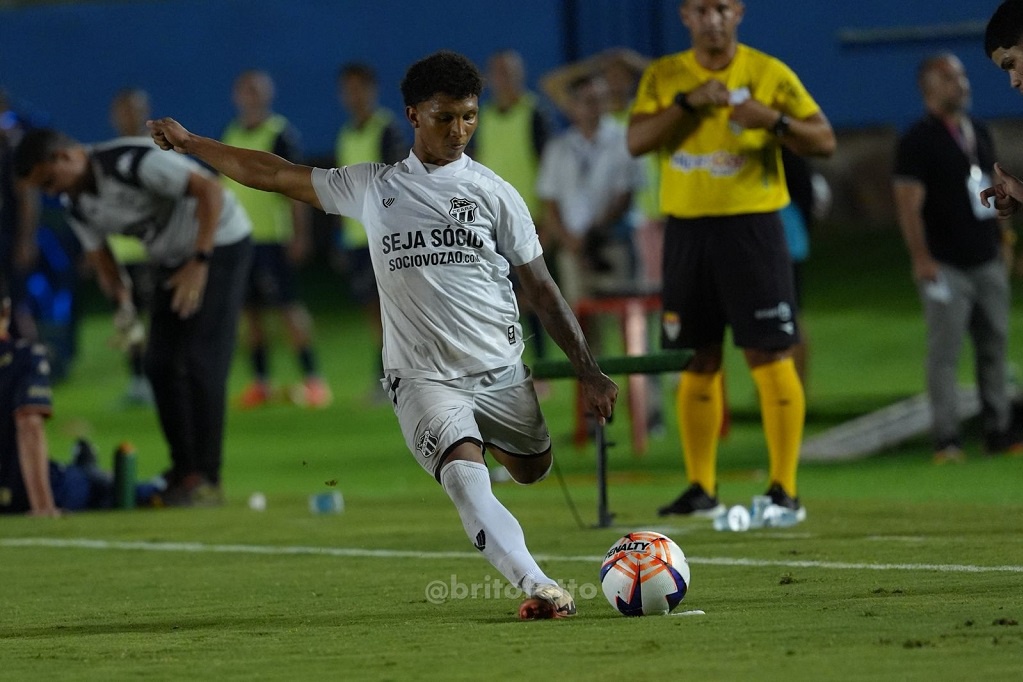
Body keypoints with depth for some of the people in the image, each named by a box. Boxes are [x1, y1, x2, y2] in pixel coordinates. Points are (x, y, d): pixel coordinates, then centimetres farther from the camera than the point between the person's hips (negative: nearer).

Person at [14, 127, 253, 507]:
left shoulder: (132, 161, -28)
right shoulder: (76, 203, -1)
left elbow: (210, 190, -30)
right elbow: (101, 260, 7)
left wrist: (199, 263, -32)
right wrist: (123, 300, -15)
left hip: (220, 244, -9)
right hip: (172, 259, 9)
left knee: (201, 361, -14)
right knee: (160, 365, 5)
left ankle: (205, 479, -12)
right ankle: (182, 473, 13)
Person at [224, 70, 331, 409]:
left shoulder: (280, 134, -5)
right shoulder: (231, 135, 14)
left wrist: (299, 235, -11)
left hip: (271, 236, -6)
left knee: (288, 305, -8)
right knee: (249, 309, 7)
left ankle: (312, 378, -6)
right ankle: (260, 382, 13)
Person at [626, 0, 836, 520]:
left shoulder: (769, 74, 1)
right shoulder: (663, 77, 9)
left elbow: (824, 140, -2)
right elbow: (636, 140, -3)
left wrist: (774, 121, -19)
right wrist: (689, 101, -14)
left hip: (751, 226, -3)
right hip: (686, 229, 3)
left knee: (769, 355, -9)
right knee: (696, 362, 7)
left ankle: (784, 488, -8)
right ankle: (701, 488, 14)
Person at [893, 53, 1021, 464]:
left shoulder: (978, 134, 15)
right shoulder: (918, 141, -8)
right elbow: (909, 203, -13)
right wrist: (921, 258, -20)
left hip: (987, 261, 7)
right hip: (945, 266, -7)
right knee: (945, 350, -8)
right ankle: (946, 438, -7)